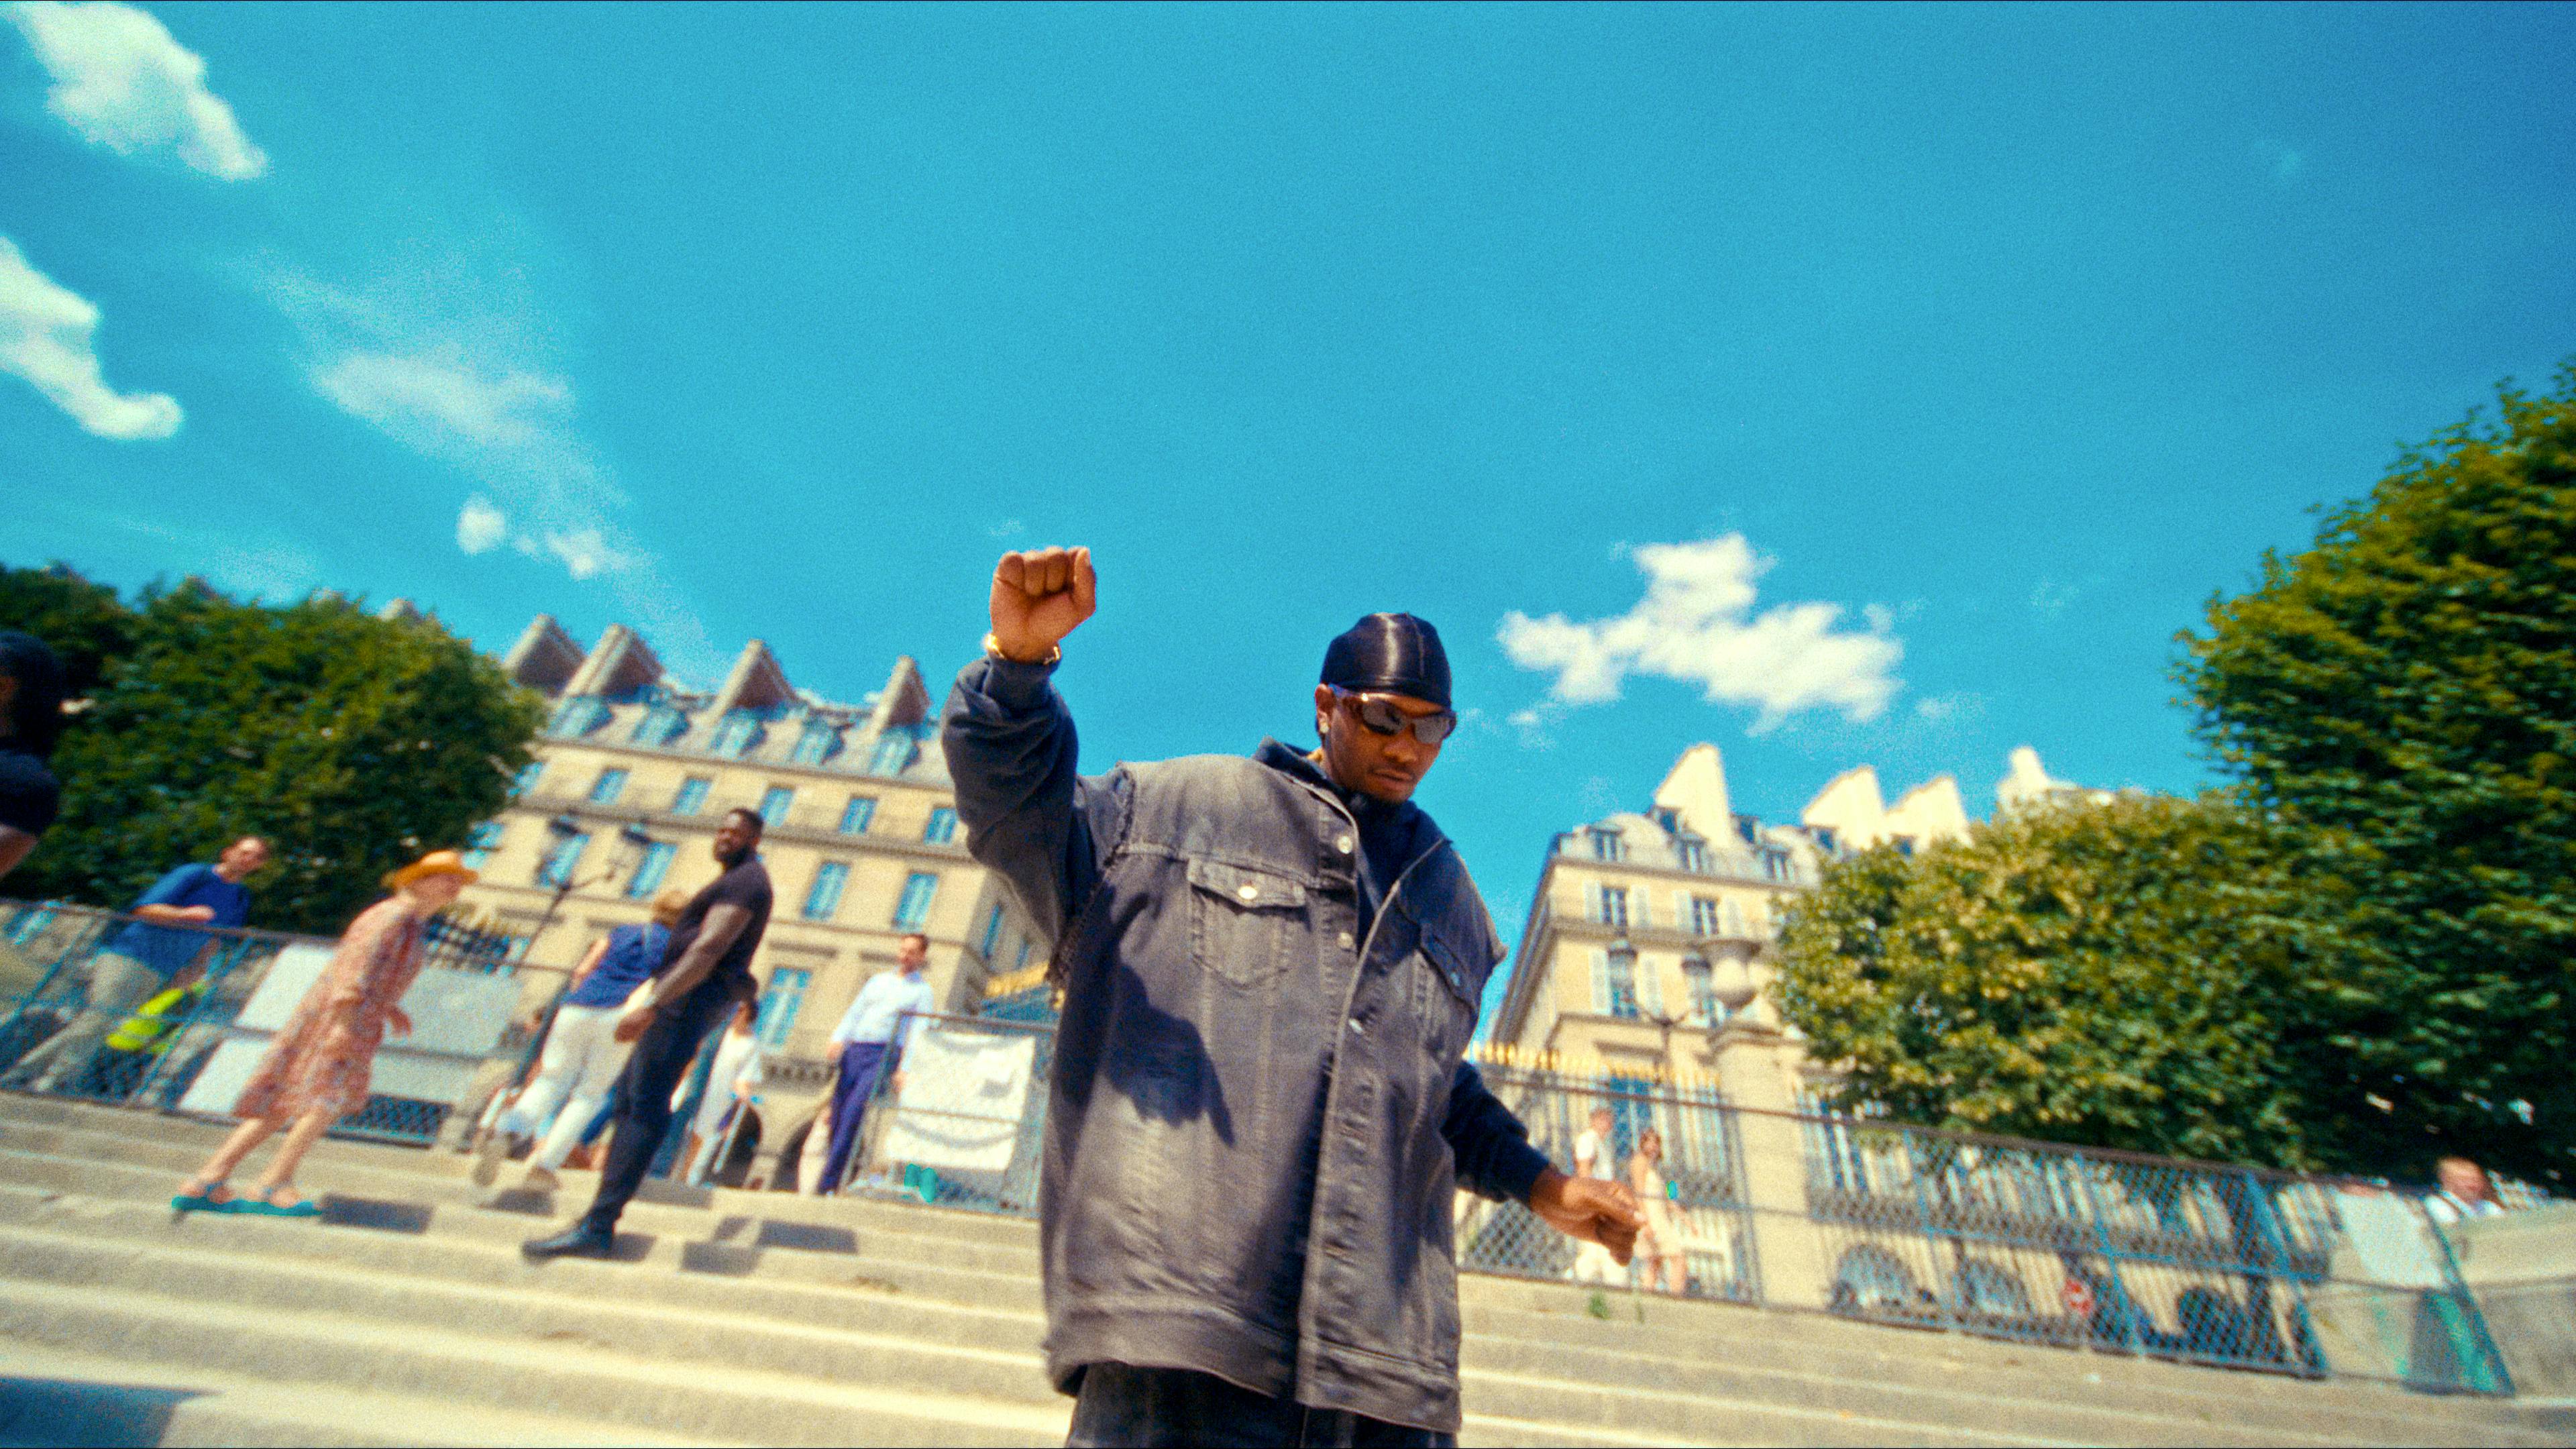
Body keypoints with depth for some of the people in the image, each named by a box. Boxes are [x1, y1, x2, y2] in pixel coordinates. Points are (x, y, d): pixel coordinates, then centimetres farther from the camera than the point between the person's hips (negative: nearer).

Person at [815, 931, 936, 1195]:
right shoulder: (878, 980, 21)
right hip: (854, 1051, 5)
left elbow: (919, 1032, -2)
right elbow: (854, 1012, 16)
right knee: (838, 1112, 0)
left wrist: (905, 1068, -13)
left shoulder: (923, 991, 6)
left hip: (885, 1055, -5)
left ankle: (829, 1182, -14)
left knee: (854, 1112, -17)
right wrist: (838, 1038, -2)